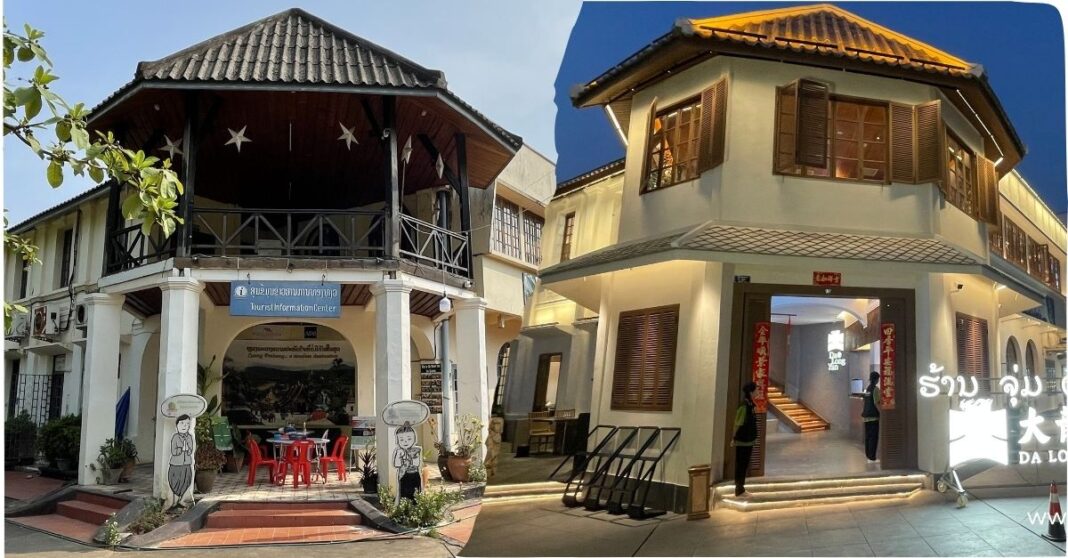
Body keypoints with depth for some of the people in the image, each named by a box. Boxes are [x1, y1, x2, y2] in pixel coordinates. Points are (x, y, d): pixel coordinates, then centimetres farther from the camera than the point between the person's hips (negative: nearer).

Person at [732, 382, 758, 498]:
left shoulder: (751, 405, 7)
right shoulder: (743, 407, -20)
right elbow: (738, 424, -17)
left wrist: (754, 438, 18)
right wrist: (734, 439, -14)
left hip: (749, 440, 9)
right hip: (742, 441, -9)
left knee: (745, 465, 15)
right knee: (740, 465, 0)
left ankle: (741, 489, 25)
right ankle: (739, 490, 8)